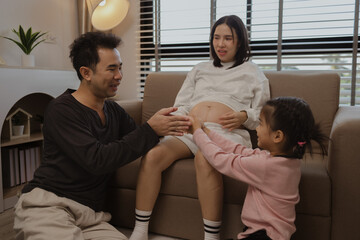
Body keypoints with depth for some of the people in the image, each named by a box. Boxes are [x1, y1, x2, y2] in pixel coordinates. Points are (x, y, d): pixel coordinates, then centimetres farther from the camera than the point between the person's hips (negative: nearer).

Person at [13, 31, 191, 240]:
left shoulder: (114, 110, 12)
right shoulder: (62, 110, -10)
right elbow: (97, 160, -19)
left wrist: (165, 127, -10)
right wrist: (150, 130, -19)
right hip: (47, 203, -4)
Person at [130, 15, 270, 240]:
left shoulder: (253, 73, 21)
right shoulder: (200, 69, 30)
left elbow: (263, 116, 16)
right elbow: (181, 105, 23)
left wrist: (244, 117, -6)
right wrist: (178, 119, 1)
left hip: (226, 133, -3)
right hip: (189, 129, 4)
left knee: (205, 161, -40)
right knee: (152, 156, -28)